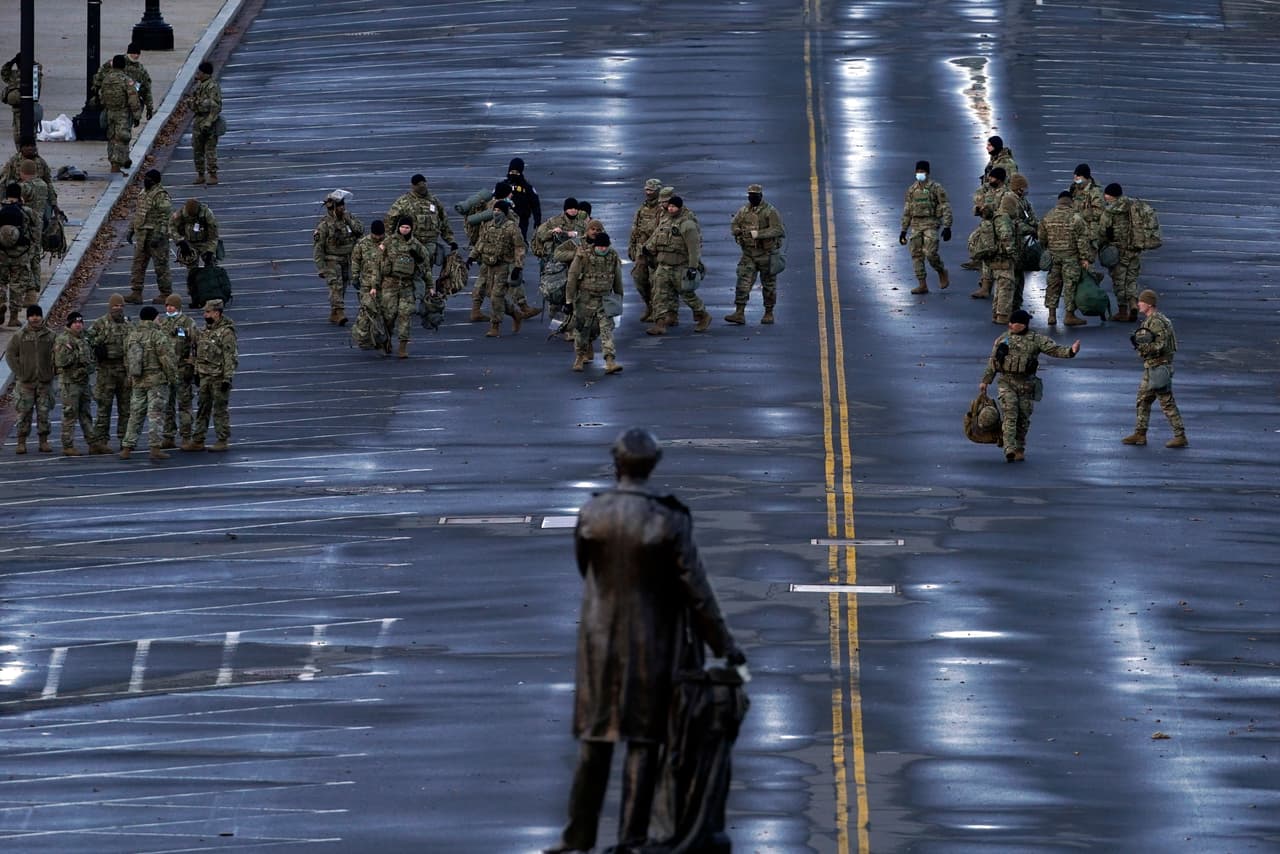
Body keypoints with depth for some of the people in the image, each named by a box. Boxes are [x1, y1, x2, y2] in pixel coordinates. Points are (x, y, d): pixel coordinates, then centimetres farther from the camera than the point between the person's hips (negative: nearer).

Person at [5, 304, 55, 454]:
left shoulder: (50, 336, 6)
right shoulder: (19, 336, 3)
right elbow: (10, 355, 2)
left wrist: (50, 373, -2)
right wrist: (20, 373, -7)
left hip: (44, 381, 1)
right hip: (25, 382, -1)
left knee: (44, 412, 3)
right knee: (24, 412, -2)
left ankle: (44, 441, 10)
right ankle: (21, 442, 2)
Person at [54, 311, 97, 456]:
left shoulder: (83, 339, 15)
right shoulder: (62, 340, -11)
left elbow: (89, 358, 27)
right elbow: (60, 361, -20)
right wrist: (76, 355, -18)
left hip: (83, 381, 8)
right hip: (69, 382, -8)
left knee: (86, 415, 12)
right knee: (70, 415, -5)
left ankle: (93, 443, 16)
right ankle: (68, 446, -1)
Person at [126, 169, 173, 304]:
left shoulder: (161, 196, -15)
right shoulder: (144, 193, 13)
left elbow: (166, 217, -19)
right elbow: (137, 213, 22)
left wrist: (159, 236, -24)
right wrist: (131, 230, 19)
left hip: (155, 236, -9)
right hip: (141, 236, 9)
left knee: (161, 266, 0)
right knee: (138, 264, 7)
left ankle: (166, 294, 9)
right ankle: (136, 293, 10)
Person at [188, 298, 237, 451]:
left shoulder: (226, 332, -13)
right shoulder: (205, 330, 12)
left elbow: (229, 357, -17)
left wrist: (227, 378, -20)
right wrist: (197, 372, 18)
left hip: (219, 377, -8)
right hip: (205, 376, 8)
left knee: (220, 409, -2)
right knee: (203, 409, 10)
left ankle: (222, 441, 4)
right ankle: (197, 440, 13)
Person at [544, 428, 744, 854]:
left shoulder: (590, 515, -9)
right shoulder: (669, 522, -15)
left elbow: (587, 570, 6)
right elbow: (696, 590, -12)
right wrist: (723, 644, -1)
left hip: (600, 641, 2)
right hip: (651, 644, -2)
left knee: (595, 739, 11)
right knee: (643, 740, 5)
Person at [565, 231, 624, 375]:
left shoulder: (613, 256, -2)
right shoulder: (583, 257, -15)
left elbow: (617, 278, 12)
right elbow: (572, 279, -10)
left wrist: (619, 296, 19)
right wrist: (569, 301, -10)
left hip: (604, 300, 2)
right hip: (585, 299, -2)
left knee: (607, 329, -8)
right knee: (582, 329, 9)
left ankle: (610, 362, -14)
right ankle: (579, 358, 29)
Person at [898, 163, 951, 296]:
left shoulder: (936, 188, -4)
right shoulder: (912, 189, 12)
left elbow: (945, 208, -5)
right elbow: (907, 211, 17)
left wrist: (947, 227, -14)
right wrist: (903, 230, 15)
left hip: (931, 224, -5)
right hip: (915, 224, 5)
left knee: (930, 253, -16)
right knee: (916, 254, -1)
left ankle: (942, 273, 12)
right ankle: (922, 284, 3)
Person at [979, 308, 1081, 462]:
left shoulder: (1036, 339, 1)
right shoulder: (1003, 339, 7)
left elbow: (1054, 349, -9)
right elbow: (992, 362, 13)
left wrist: (1070, 351, -27)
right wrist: (985, 381, 14)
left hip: (1026, 384, 0)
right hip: (1007, 383, 0)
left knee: (1023, 419, 6)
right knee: (1009, 415, -14)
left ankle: (1020, 449, 23)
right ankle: (1009, 450, -21)